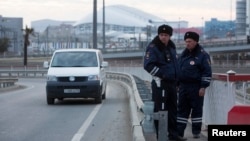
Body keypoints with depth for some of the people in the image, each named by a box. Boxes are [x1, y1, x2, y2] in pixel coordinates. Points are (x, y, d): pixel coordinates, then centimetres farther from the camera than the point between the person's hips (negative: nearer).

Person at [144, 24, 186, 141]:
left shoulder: (171, 47, 15)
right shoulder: (153, 48, -10)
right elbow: (148, 65, -19)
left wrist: (176, 77, 16)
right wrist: (161, 74, -19)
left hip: (172, 83, 8)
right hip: (160, 83, -8)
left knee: (172, 109, 13)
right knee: (160, 110, -6)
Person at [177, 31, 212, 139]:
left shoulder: (202, 55, -7)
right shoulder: (183, 55, 13)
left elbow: (207, 72, -11)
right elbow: (178, 69, 21)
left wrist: (203, 87, -16)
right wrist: (177, 84, 17)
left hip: (196, 87, -6)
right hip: (183, 86, 6)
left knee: (197, 109, 1)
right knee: (182, 109, 6)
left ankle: (196, 131, 9)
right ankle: (179, 131, 9)